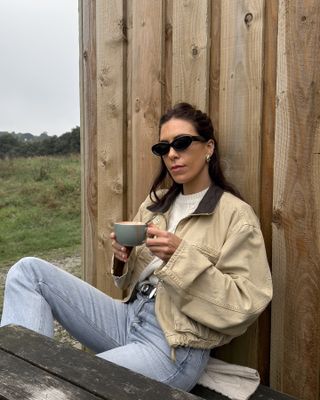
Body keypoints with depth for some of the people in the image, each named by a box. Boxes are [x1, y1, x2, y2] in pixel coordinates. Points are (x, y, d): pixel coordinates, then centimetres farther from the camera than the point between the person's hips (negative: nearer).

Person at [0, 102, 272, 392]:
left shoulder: (235, 214, -6)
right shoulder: (155, 204, 12)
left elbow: (245, 305, -13)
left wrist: (182, 255, -22)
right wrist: (124, 258, -6)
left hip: (176, 346, -7)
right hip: (129, 316, 7)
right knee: (29, 271, -5)